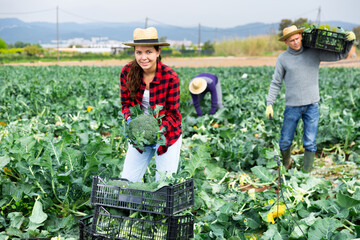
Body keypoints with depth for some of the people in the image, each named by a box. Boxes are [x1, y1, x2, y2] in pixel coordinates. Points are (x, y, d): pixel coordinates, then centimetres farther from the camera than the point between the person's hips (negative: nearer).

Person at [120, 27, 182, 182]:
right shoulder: (127, 72, -11)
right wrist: (130, 120, -20)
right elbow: (126, 102, 0)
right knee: (126, 181, 5)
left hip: (167, 134, -3)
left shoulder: (170, 77, -20)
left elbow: (172, 113, -13)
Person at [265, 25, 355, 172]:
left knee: (310, 142, -1)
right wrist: (269, 104, -1)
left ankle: (306, 172, 11)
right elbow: (276, 83, 5)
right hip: (292, 106, 0)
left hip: (312, 106, 0)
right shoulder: (282, 58, 0)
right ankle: (286, 163, 34)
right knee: (285, 141, 6)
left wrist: (350, 40, -12)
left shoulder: (314, 53, 2)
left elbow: (340, 55, 5)